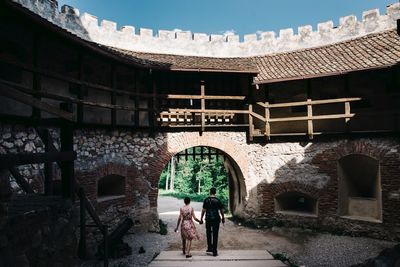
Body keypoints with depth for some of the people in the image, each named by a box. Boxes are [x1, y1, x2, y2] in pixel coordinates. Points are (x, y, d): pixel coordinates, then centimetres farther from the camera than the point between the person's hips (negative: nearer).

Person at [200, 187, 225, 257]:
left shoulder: (206, 200, -4)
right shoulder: (218, 200, -2)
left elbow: (203, 210, -5)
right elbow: (221, 210, 4)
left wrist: (201, 219, 3)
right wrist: (223, 218, 18)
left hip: (208, 219, 0)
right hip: (216, 219, 0)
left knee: (209, 234, 18)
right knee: (215, 235, 5)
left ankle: (209, 248, 25)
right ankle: (214, 251, 6)